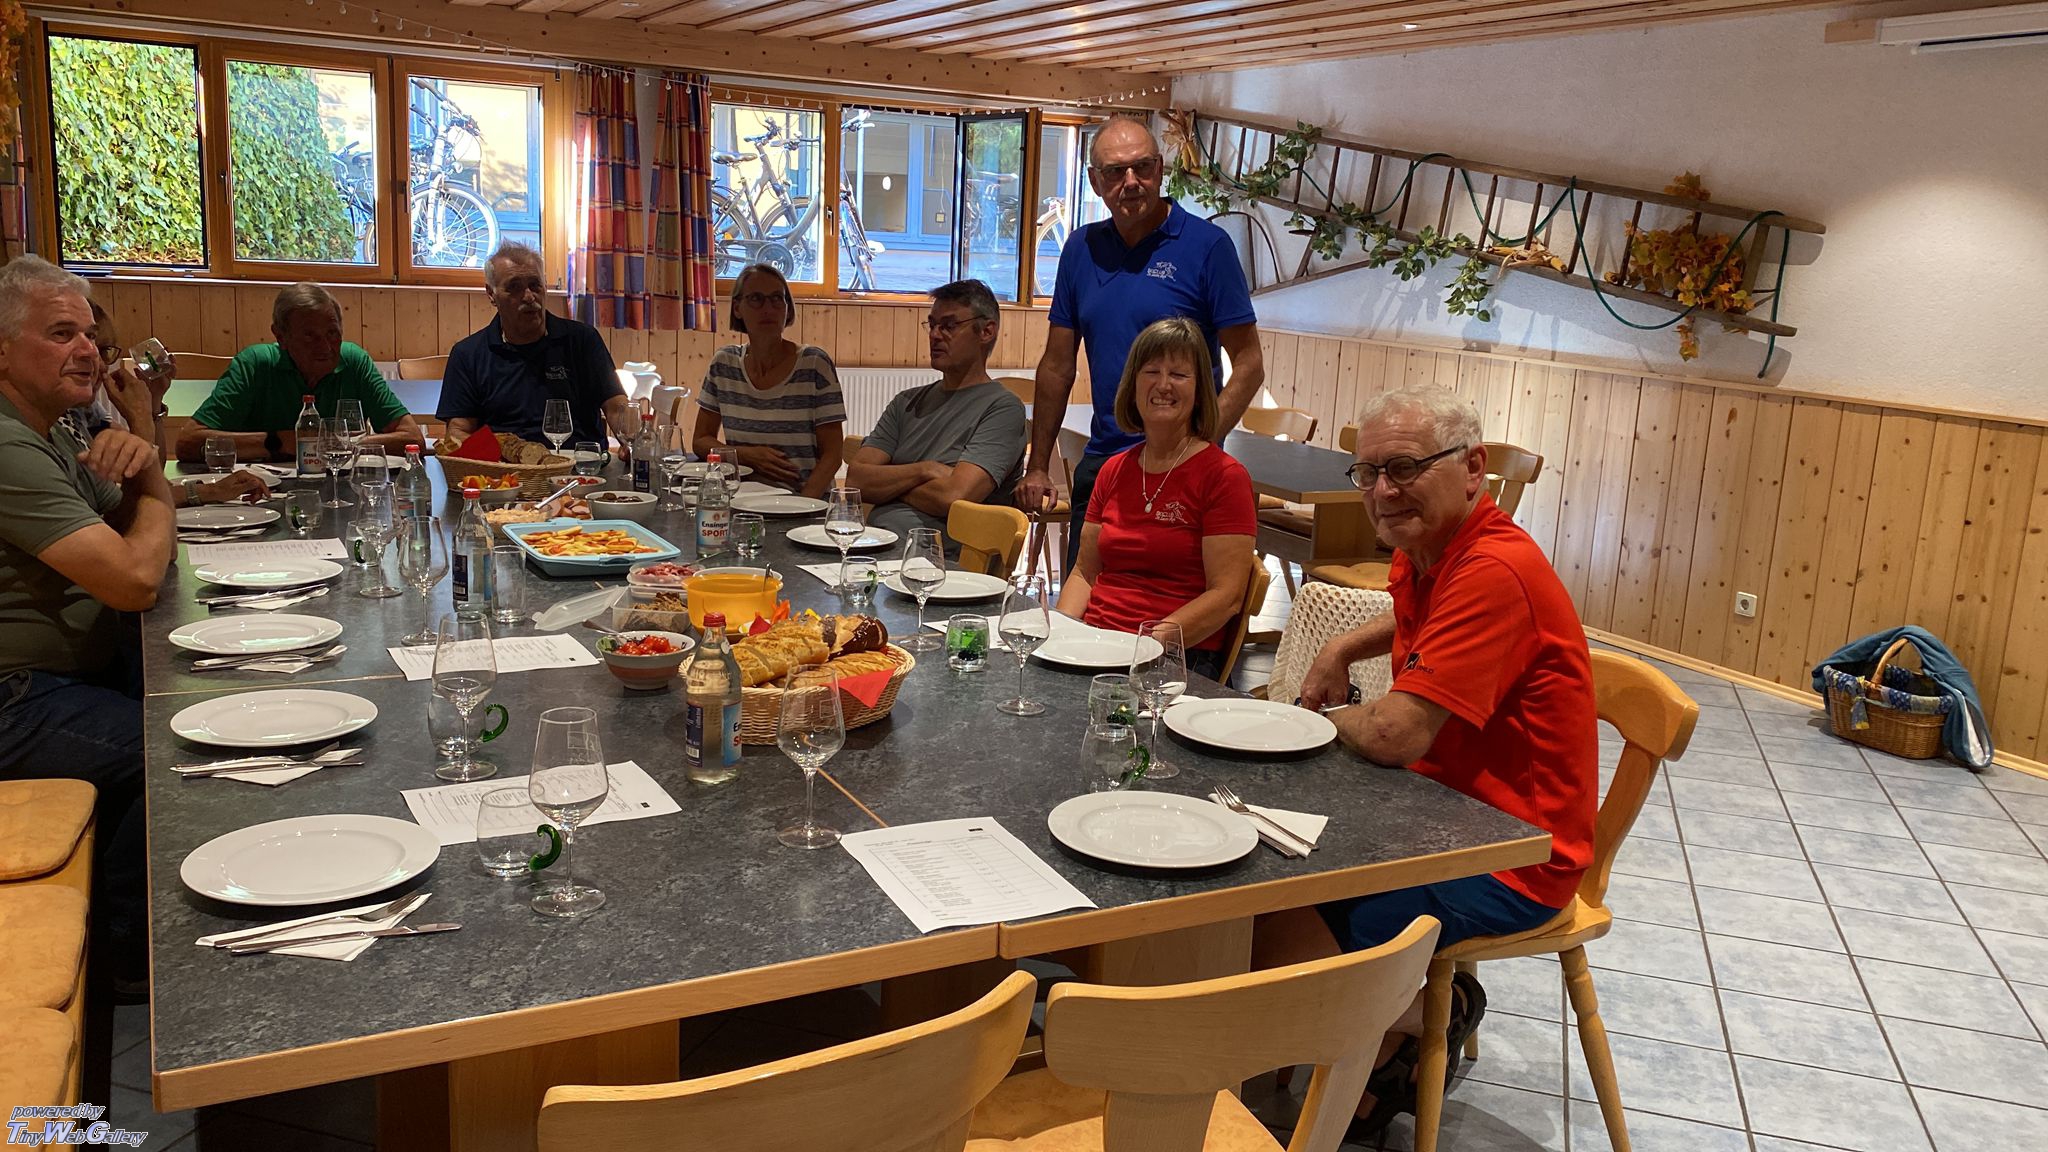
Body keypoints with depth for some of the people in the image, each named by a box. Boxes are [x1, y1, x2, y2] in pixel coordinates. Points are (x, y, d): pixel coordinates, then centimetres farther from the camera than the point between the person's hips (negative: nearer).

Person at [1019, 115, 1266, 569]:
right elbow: (1057, 366, 13)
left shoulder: (1207, 245, -6)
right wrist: (1038, 467, 11)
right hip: (1099, 464, 5)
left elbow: (1249, 365, -8)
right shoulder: (1081, 248, 8)